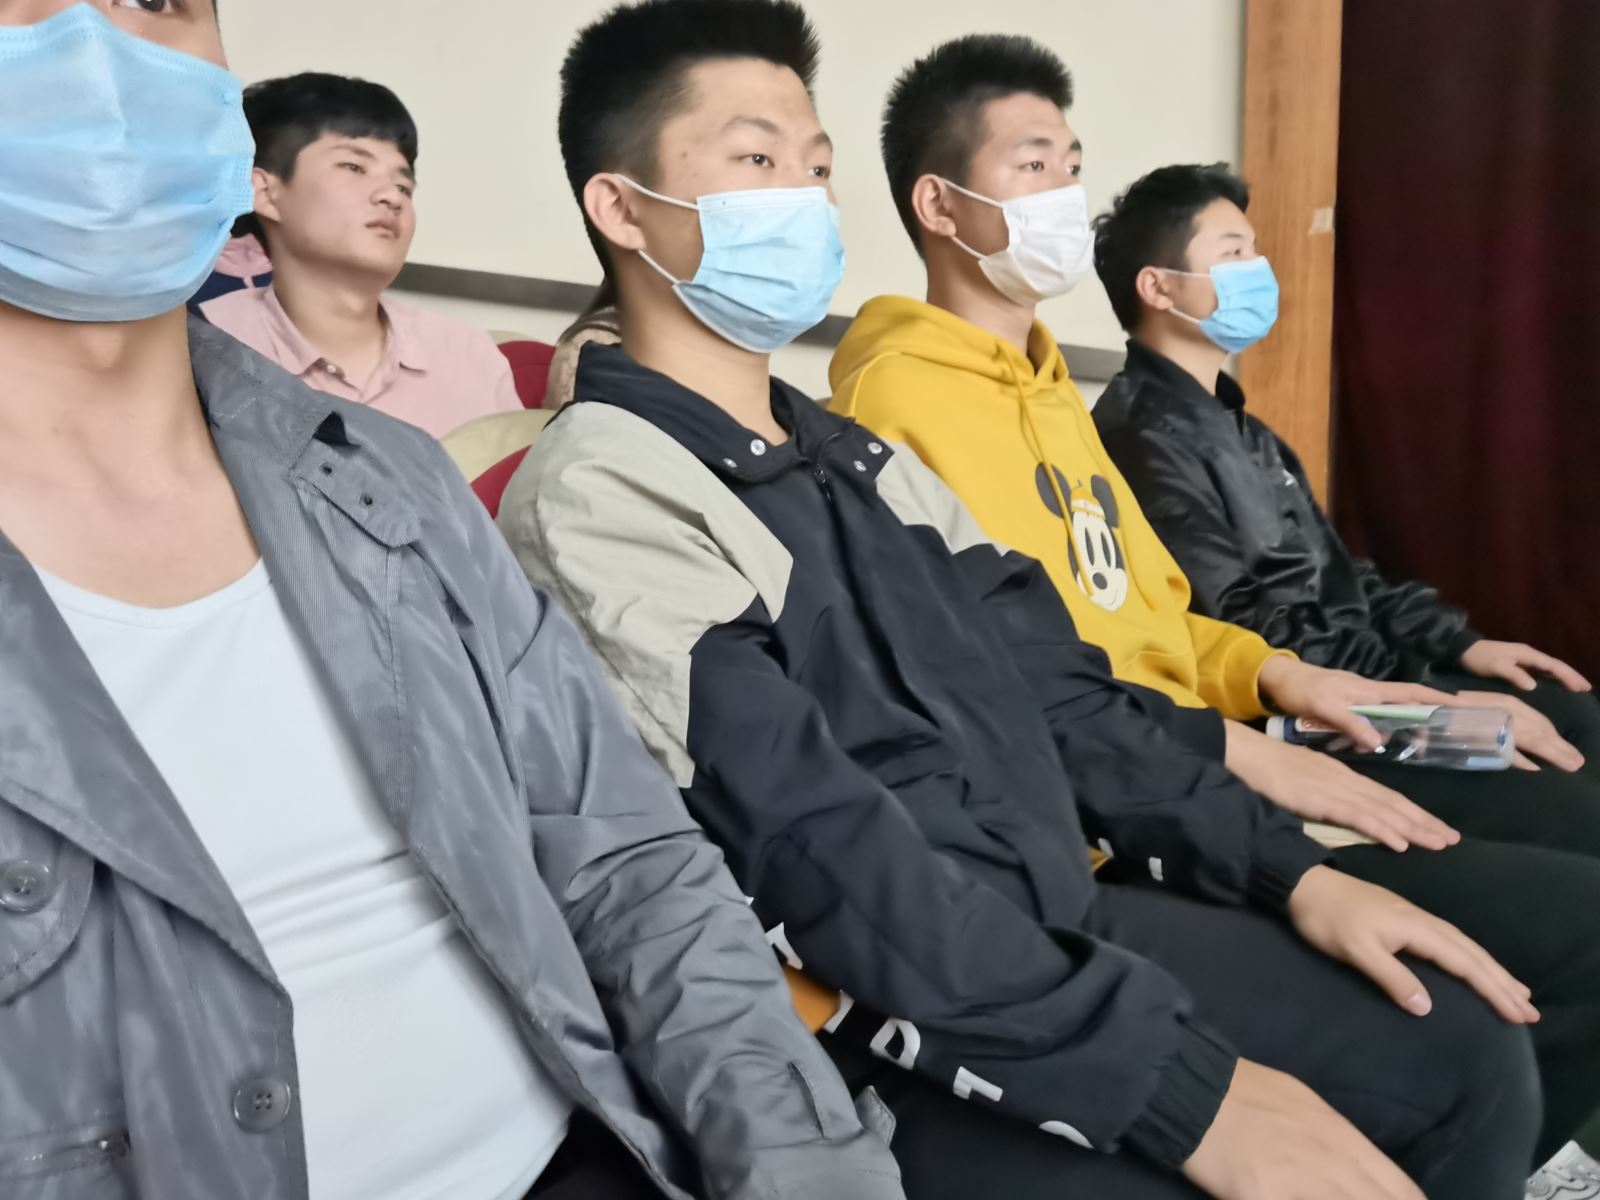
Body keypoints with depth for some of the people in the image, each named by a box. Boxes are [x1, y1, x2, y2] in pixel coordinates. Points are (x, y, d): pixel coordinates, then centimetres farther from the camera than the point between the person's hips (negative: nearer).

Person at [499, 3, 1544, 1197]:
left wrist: (1289, 869, 4)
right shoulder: (597, 492, -13)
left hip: (1068, 924, 8)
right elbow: (820, 858, -22)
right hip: (884, 1041, -8)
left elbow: (1059, 696, 14)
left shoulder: (864, 461, 14)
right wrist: (1186, 1091, -23)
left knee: (1465, 1060, 5)